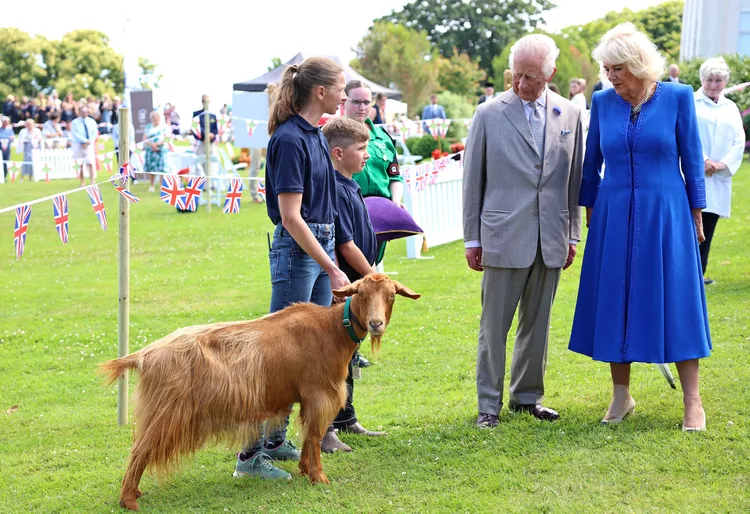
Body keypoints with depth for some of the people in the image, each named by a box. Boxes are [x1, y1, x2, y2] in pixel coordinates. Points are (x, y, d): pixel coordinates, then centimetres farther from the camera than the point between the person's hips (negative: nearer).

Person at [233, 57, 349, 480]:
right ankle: (251, 453, -3)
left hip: (321, 245, 9)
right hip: (297, 250, -9)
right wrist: (332, 269, -19)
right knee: (281, 350, -7)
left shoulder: (315, 134, 11)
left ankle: (277, 440, 21)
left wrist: (332, 260, 19)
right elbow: (290, 216, -20)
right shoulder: (290, 139, -17)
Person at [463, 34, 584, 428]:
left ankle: (527, 396, 24)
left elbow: (574, 178, 11)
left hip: (550, 239, 3)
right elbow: (472, 180, 2)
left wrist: (572, 234, 9)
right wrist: (472, 238, 1)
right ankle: (489, 404, 9)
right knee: (494, 325, 1)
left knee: (537, 322, 12)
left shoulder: (569, 115, 6)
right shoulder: (489, 115, -2)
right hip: (504, 236, -3)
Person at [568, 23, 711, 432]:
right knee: (615, 302, 6)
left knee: (676, 301, 0)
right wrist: (590, 208, 15)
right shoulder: (603, 102, 2)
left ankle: (692, 402, 8)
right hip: (614, 215, 3)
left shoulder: (677, 97, -5)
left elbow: (691, 157, 0)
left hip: (665, 214, -3)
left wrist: (696, 214, 2)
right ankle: (621, 397, 19)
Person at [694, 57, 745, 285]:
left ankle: (699, 272, 11)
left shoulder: (731, 108, 15)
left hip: (719, 178, 5)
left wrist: (723, 163, -7)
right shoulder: (691, 103, 0)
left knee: (708, 226, 5)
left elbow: (739, 140, 8)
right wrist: (702, 160, -16)